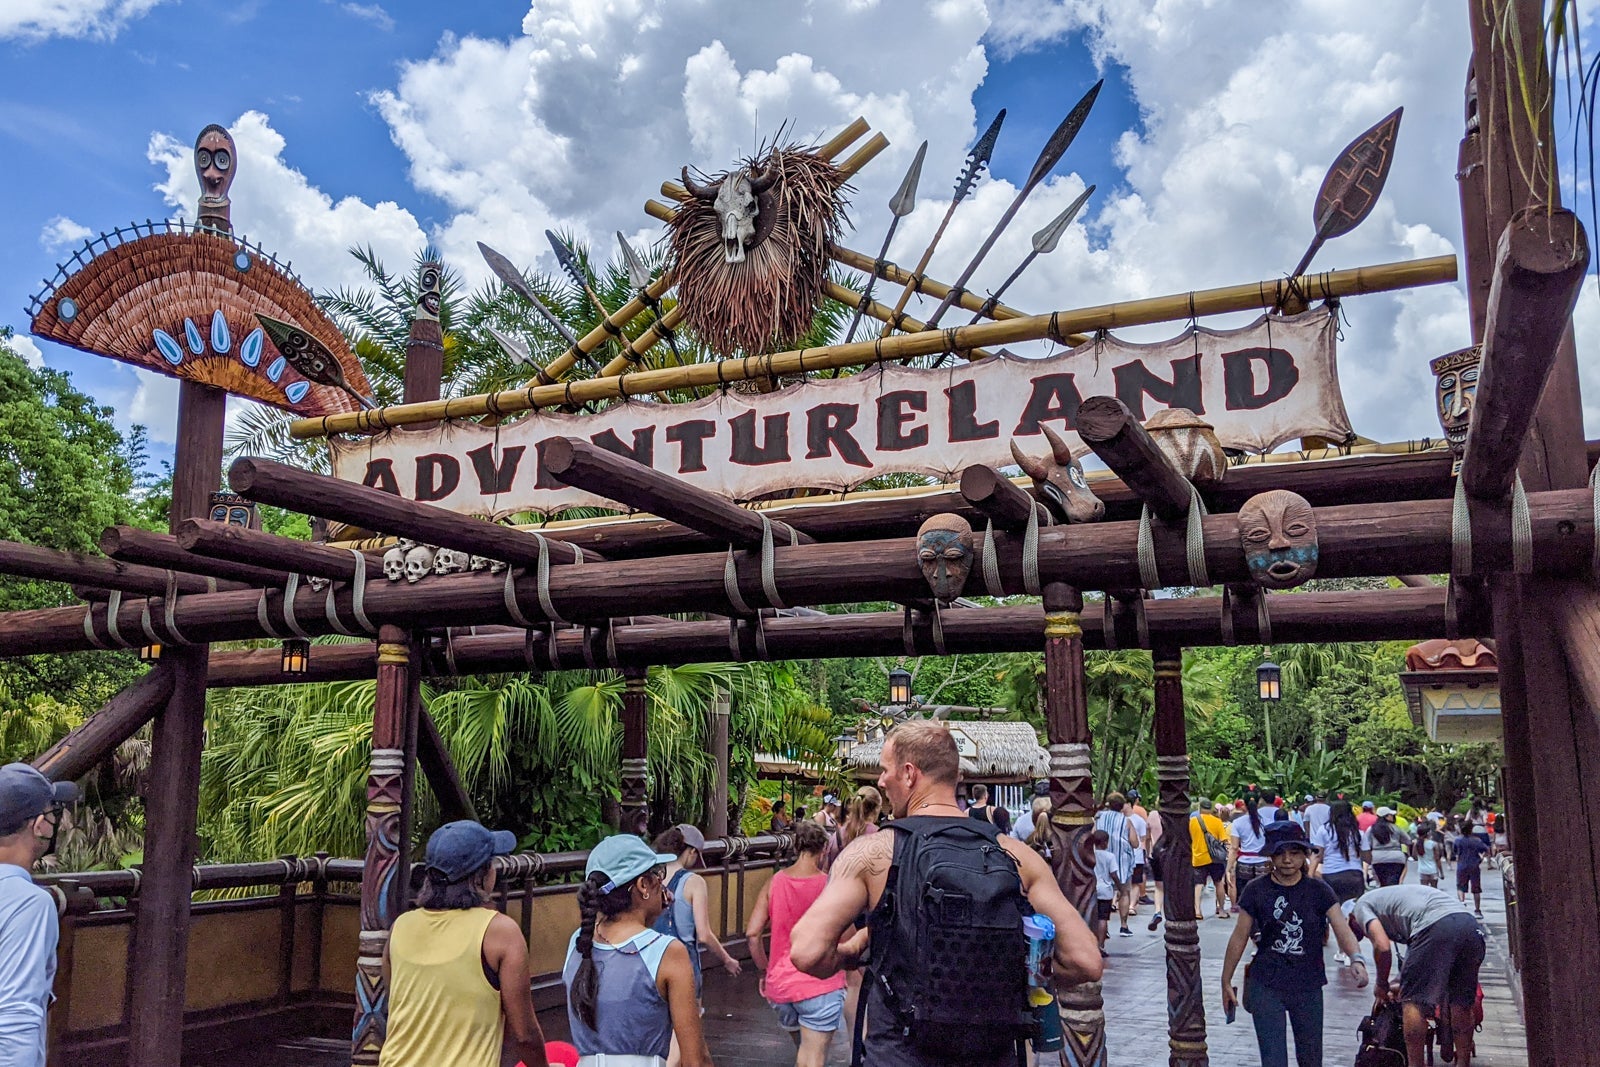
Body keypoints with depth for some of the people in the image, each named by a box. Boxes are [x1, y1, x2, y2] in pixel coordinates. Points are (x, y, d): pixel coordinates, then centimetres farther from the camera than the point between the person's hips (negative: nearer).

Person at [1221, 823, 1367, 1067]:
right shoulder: (1256, 891, -5)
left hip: (1308, 987, 2)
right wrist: (1226, 981, 5)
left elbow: (1342, 928, -15)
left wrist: (1356, 959, -34)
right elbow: (1239, 937, 1)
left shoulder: (1318, 891, -2)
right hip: (1266, 987, -2)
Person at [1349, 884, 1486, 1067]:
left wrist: (1382, 985, 15)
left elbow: (1382, 946, 1)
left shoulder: (1362, 906, 15)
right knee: (1461, 1003, 21)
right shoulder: (1387, 896, 39)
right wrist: (1403, 983, 45)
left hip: (1436, 927, -8)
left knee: (1413, 1001, 3)